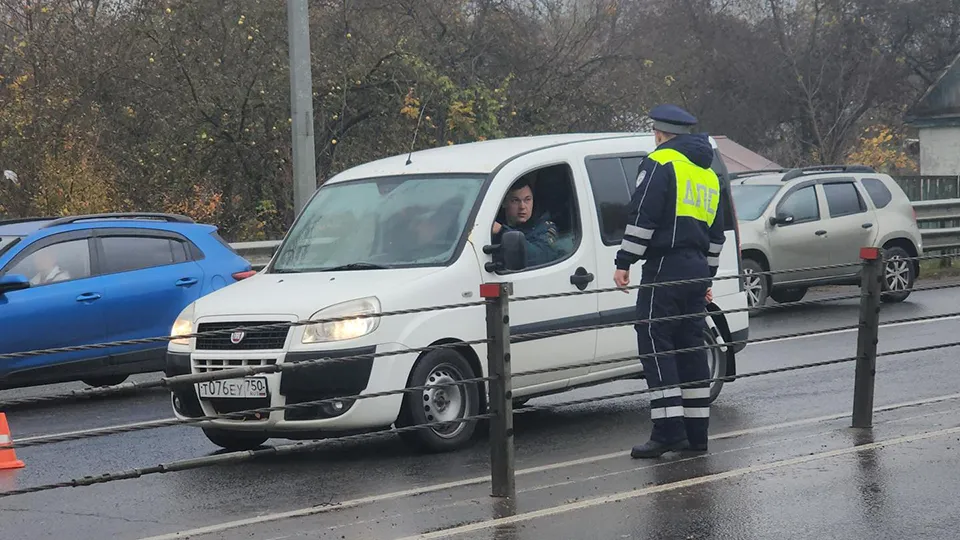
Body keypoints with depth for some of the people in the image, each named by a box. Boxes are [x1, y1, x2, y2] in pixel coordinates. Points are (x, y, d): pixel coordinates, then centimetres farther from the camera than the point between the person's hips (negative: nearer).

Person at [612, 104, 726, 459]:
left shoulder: (660, 163, -6)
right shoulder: (708, 174, 22)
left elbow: (642, 217, -14)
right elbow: (716, 233, 27)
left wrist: (624, 262, -11)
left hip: (665, 267, -8)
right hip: (697, 270, 8)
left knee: (655, 346, -8)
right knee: (691, 348, 11)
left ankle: (668, 431, -15)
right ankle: (696, 433, 12)